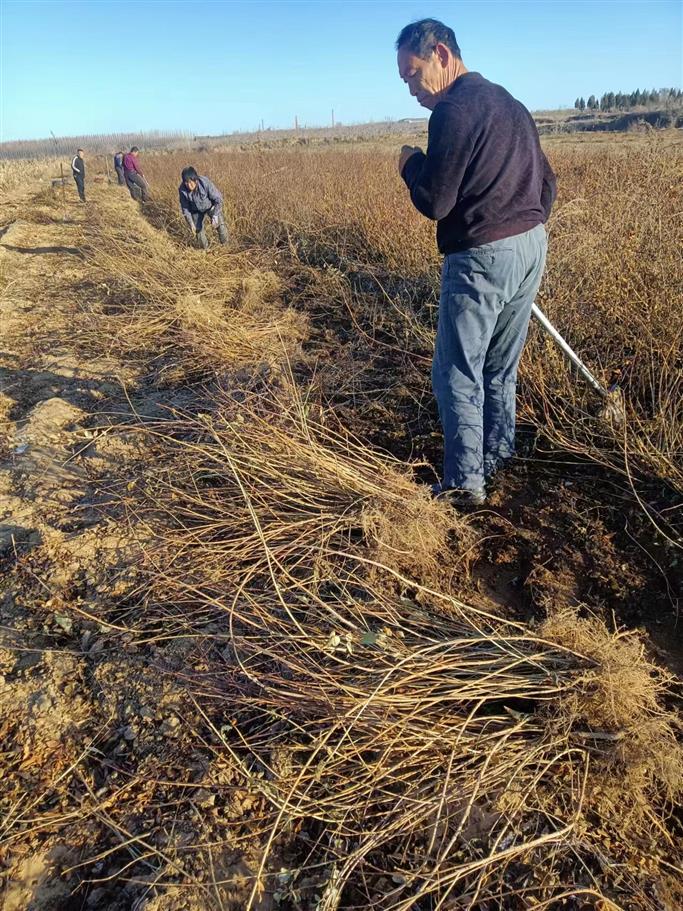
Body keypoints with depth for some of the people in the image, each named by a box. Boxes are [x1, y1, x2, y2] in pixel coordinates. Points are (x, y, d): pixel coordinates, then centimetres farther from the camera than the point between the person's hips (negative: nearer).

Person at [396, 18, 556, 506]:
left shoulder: (454, 110, -11)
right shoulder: (510, 103, 18)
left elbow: (434, 202, -16)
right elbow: (547, 181, 20)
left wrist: (411, 163, 3)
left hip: (482, 258, -9)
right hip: (532, 248, 9)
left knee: (458, 374, 0)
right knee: (501, 369, 18)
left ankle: (465, 483, 6)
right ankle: (497, 459, 30)